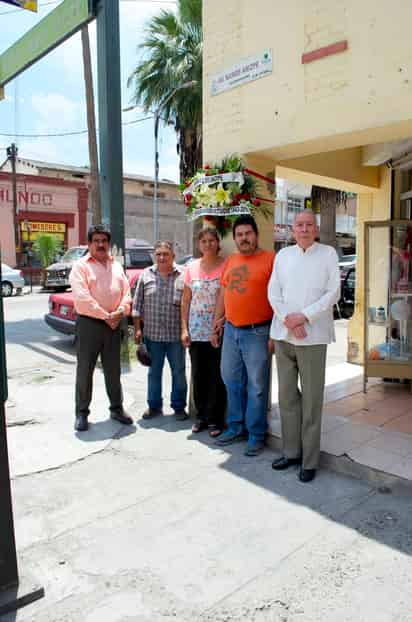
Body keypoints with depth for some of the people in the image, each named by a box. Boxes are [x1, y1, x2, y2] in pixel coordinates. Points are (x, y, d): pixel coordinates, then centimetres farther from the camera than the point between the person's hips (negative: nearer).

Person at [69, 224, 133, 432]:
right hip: (89, 324, -4)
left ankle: (116, 408, 26)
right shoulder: (81, 266, -4)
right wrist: (105, 316, -16)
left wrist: (120, 312, -10)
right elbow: (82, 298, -15)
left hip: (113, 325, 5)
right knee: (85, 371, 3)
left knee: (113, 370, 13)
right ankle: (82, 413, 15)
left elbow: (126, 293, 8)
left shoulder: (116, 266, 13)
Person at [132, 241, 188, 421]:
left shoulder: (182, 276, -1)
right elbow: (137, 304, 7)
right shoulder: (146, 275, 5)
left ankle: (179, 406, 23)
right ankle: (154, 406, 26)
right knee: (154, 372, 12)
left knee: (179, 372, 8)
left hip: (176, 335, -1)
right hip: (152, 334, 2)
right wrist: (137, 329, 2)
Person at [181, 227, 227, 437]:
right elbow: (185, 300, 10)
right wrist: (184, 328, 4)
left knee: (217, 376, 1)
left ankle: (215, 419, 15)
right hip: (196, 331, 3)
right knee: (198, 376, 10)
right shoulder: (192, 267, 8)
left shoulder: (226, 266, -2)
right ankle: (201, 416, 26)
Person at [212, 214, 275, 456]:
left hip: (258, 332, -6)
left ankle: (256, 434, 17)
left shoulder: (270, 259, -8)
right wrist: (217, 324, 17)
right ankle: (236, 427, 30)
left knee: (257, 386, 3)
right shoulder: (230, 262, 12)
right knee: (232, 382, 15)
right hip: (231, 331, 7)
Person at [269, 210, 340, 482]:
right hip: (283, 335, 4)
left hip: (313, 336, -3)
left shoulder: (328, 254, 4)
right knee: (287, 396, 9)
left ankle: (309, 460, 10)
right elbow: (273, 292, 5)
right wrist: (288, 320, -9)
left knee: (312, 399, -1)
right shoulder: (283, 255, 12)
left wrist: (304, 316, -13)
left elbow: (333, 292, -3)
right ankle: (291, 451, 22)